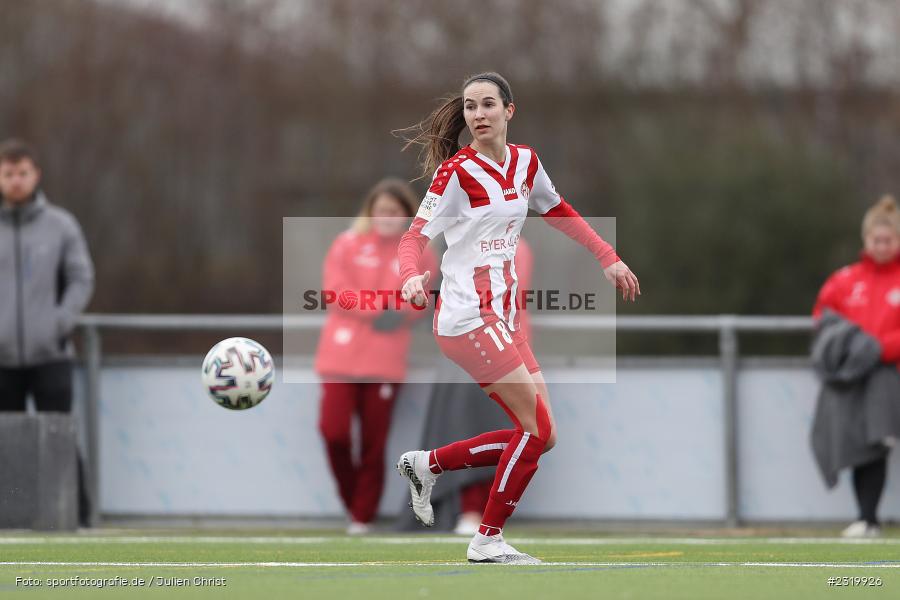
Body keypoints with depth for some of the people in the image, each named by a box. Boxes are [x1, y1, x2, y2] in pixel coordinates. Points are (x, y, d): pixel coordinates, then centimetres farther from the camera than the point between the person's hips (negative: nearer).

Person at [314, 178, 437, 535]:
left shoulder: (419, 253, 6)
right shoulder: (348, 245, 5)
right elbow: (336, 291, -4)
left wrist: (400, 311, -18)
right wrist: (376, 308, -14)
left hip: (386, 361, 0)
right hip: (341, 354, 0)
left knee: (374, 441, 0)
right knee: (334, 430, -12)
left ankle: (363, 515, 10)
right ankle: (352, 500, 12)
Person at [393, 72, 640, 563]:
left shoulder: (526, 162, 10)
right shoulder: (457, 171, -10)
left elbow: (558, 212, 27)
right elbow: (416, 235, -14)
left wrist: (607, 258, 24)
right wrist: (411, 275, -35)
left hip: (503, 316, 8)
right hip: (468, 316, -8)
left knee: (540, 437, 4)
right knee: (537, 429, -12)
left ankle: (427, 464, 16)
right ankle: (488, 541, -1)